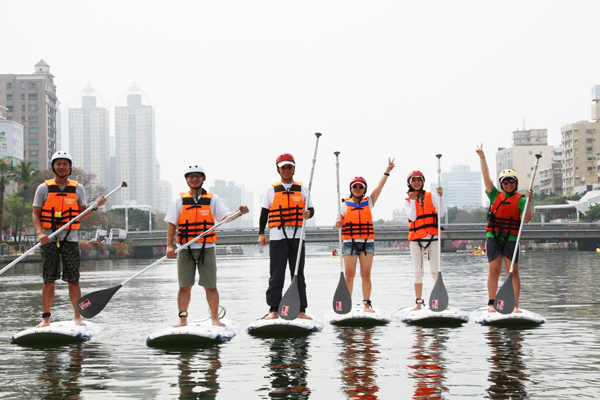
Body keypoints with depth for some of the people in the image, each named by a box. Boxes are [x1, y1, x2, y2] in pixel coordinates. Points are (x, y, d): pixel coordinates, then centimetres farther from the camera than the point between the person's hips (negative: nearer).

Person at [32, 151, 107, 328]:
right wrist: (40, 233, -13)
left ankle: (78, 317, 7)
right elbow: (35, 214, 2)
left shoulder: (78, 189, 7)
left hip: (70, 239, 1)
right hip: (49, 239, -1)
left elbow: (82, 214, 12)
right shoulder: (43, 188, 3)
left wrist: (96, 205, -5)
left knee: (73, 280, -1)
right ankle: (46, 318, 7)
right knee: (49, 280, 1)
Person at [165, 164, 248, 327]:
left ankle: (215, 318, 8)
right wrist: (169, 245, -8)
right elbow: (171, 224, 3)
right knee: (184, 287, 2)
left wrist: (239, 212, -24)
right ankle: (182, 319, 9)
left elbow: (225, 217, -4)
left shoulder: (212, 199, 6)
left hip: (206, 249, 0)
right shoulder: (179, 201, 7)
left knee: (210, 286, 0)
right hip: (185, 250, 0)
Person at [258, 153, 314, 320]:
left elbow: (310, 209, 11)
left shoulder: (302, 189, 10)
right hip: (277, 237, -1)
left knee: (298, 274, 4)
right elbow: (264, 213, 7)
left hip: (297, 237, 2)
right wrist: (261, 233, 0)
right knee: (276, 275, -2)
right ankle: (274, 310, 1)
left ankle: (301, 310, 7)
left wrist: (309, 214, -13)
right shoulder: (271, 190, 7)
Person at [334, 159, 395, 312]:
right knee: (349, 275, -2)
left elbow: (379, 187, 1)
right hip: (350, 242, -1)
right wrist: (338, 224, -15)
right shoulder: (345, 204, 8)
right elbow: (338, 223, 9)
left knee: (366, 275, 3)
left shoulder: (369, 202, 11)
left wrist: (387, 172, -8)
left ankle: (367, 304, 6)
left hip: (367, 242, 1)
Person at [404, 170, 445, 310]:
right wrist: (413, 199, -8)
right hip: (416, 239, 1)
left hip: (433, 238, -1)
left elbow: (441, 213, -4)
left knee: (435, 271, -4)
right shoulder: (407, 201, 7)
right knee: (418, 272, 4)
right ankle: (418, 303, 7)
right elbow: (412, 217, -9)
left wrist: (440, 197, -12)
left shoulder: (431, 196, 6)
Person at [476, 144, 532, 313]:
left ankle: (515, 305, 0)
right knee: (494, 271, 3)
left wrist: (528, 201, -16)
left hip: (511, 239, -2)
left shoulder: (520, 199, 5)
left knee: (513, 272, -2)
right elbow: (486, 177, 8)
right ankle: (491, 303, 7)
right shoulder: (495, 195, 13)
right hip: (493, 237, 2)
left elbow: (526, 219, -6)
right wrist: (482, 157, 5)